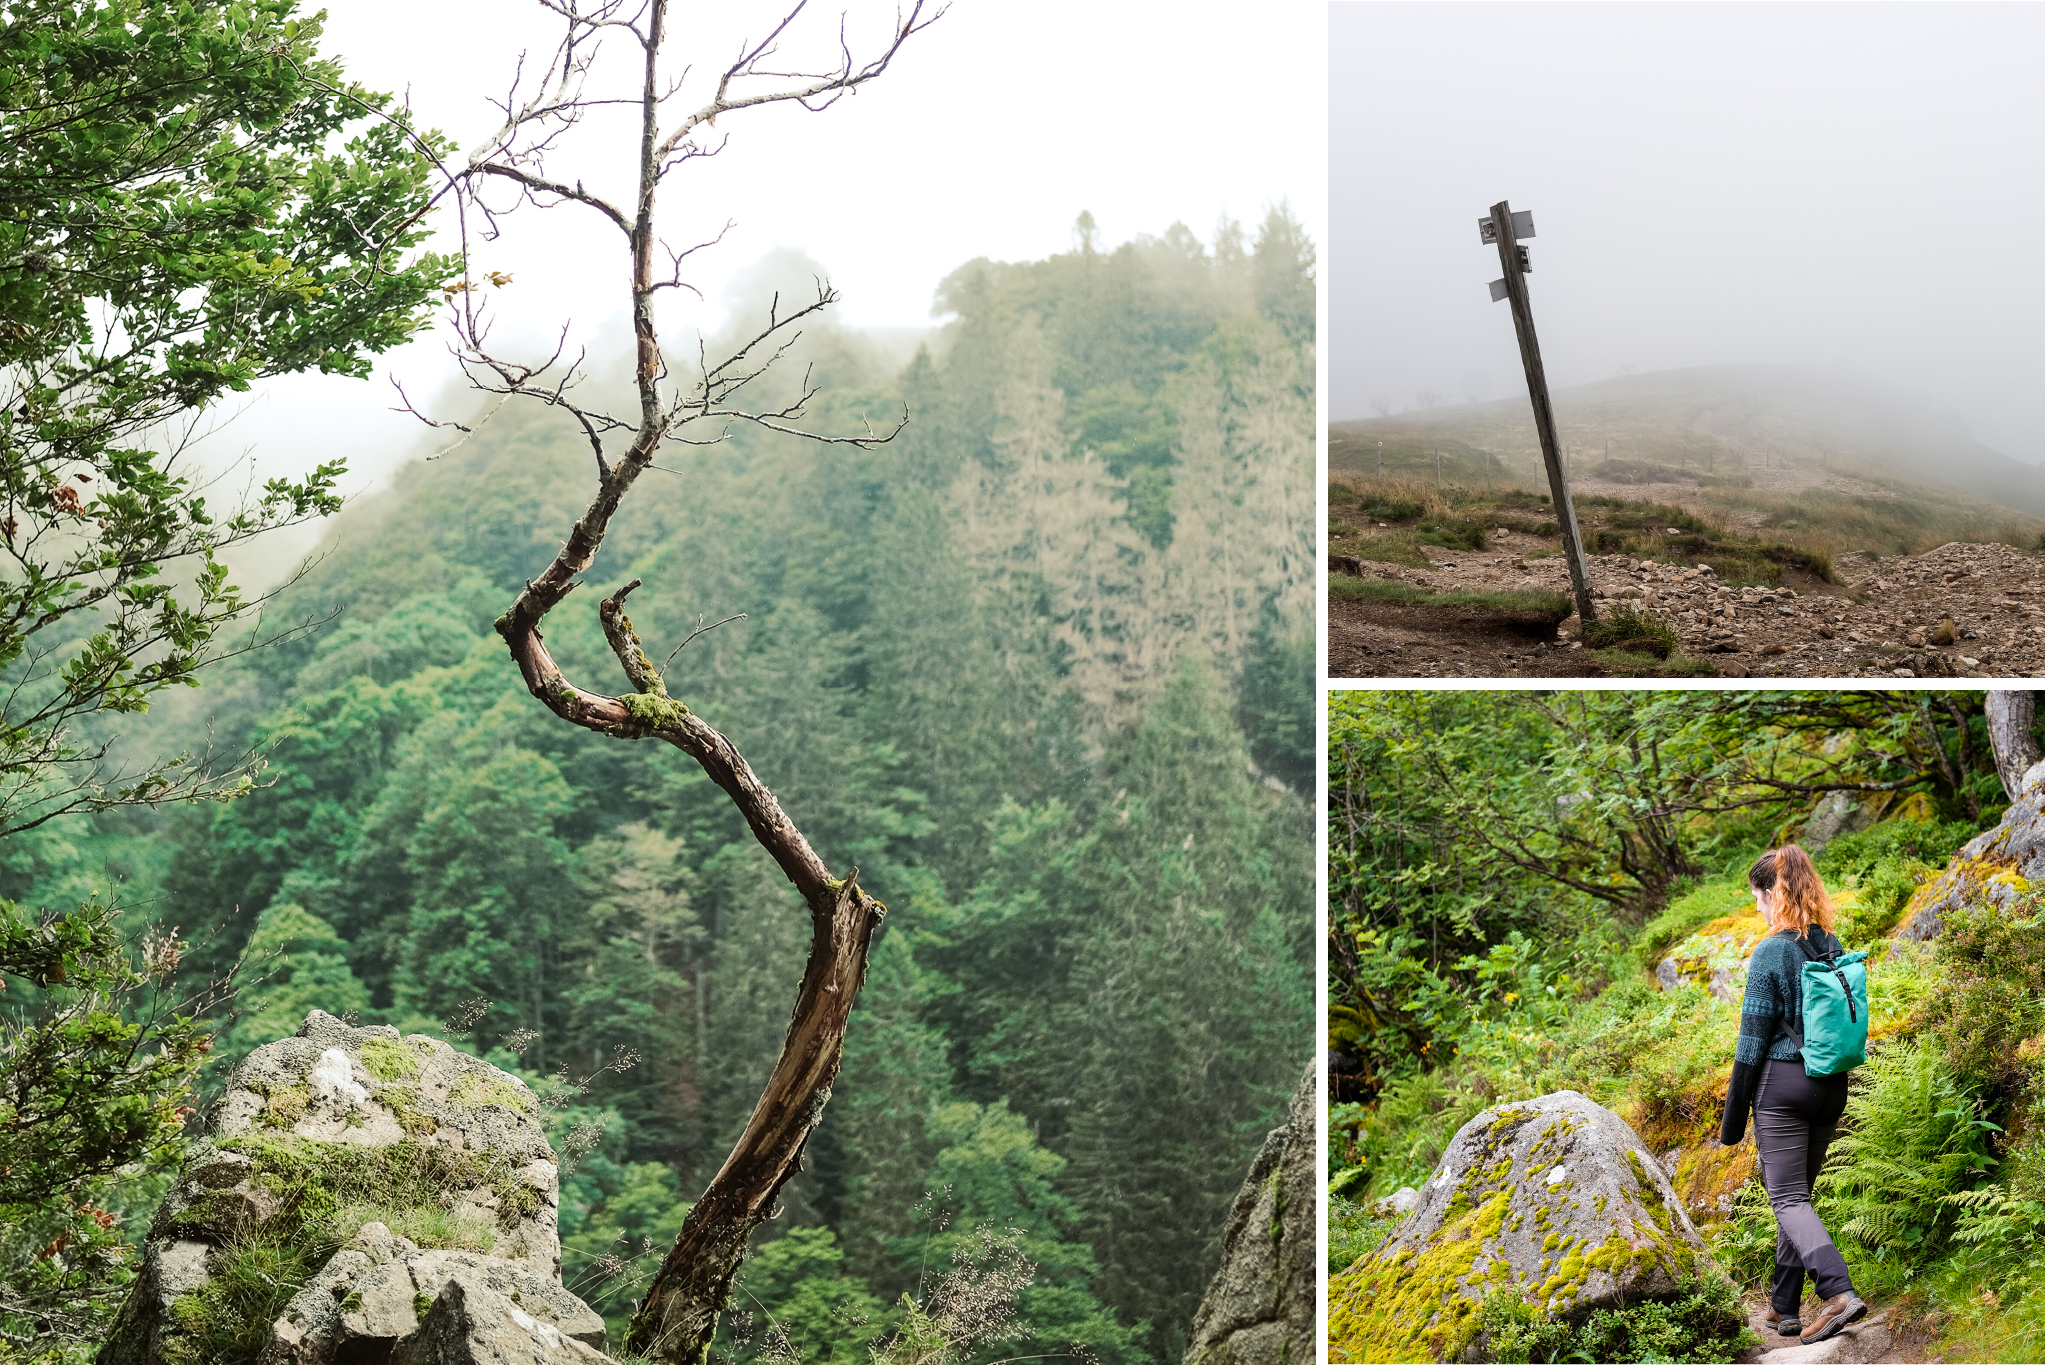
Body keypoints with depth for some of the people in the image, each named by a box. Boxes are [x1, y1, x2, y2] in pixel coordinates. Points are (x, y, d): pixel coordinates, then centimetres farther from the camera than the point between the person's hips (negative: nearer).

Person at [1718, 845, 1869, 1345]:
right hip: (1831, 1084, 7)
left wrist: (1733, 1118, -5)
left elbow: (1753, 1040, -12)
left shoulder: (1771, 953, -14)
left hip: (1783, 1082, -7)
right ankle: (1785, 1307, 21)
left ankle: (1840, 1293, -23)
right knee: (1799, 1193, 16)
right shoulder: (1833, 946, 7)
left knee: (1789, 1199, -4)